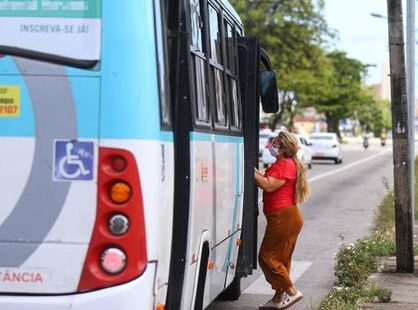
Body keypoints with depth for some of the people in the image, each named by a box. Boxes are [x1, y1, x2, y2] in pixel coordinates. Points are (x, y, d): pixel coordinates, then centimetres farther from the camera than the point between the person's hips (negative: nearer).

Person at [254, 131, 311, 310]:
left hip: (283, 217, -11)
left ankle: (292, 292, -5)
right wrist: (255, 171, 10)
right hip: (289, 217, 11)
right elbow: (267, 180, 18)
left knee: (267, 256, -7)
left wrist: (251, 171, -17)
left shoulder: (286, 165, -14)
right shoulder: (282, 164, 20)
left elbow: (268, 186, -23)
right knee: (281, 259, 13)